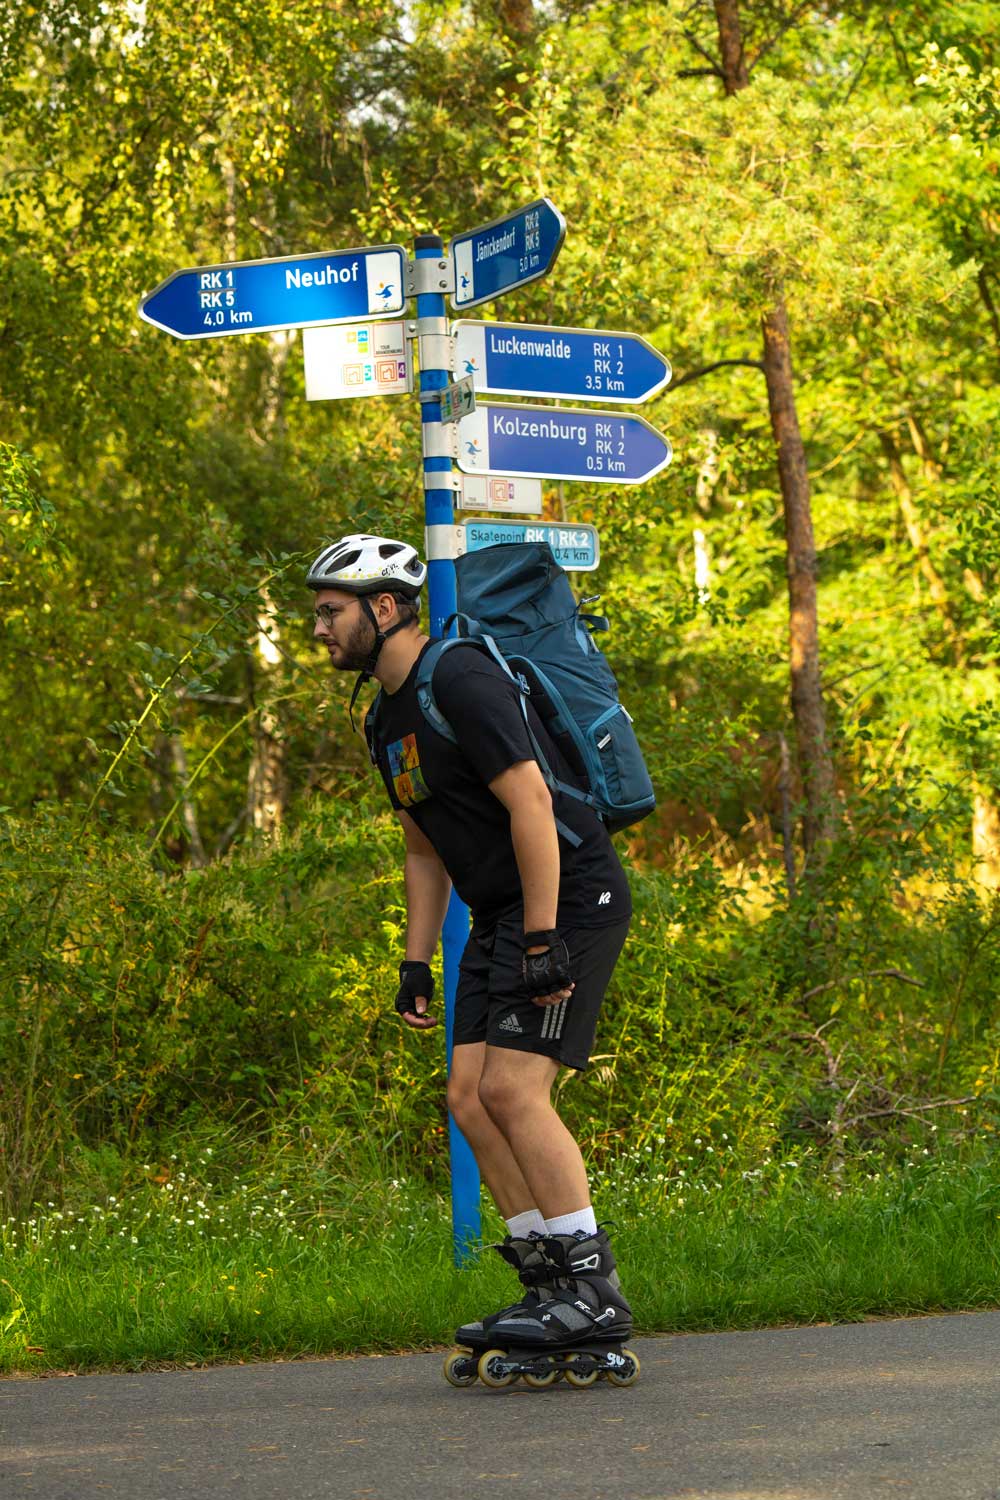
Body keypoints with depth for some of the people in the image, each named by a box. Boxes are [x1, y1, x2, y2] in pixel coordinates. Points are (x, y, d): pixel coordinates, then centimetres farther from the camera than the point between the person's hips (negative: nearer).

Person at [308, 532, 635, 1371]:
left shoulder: (461, 681, -17)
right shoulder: (389, 719, 14)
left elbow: (531, 805, -23)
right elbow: (425, 851, 21)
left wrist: (543, 941, -25)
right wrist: (417, 964, 15)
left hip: (571, 899, -10)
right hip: (502, 917, 10)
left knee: (513, 1088, -17)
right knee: (472, 1099, 2)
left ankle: (594, 1290, -14)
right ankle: (550, 1286, 6)